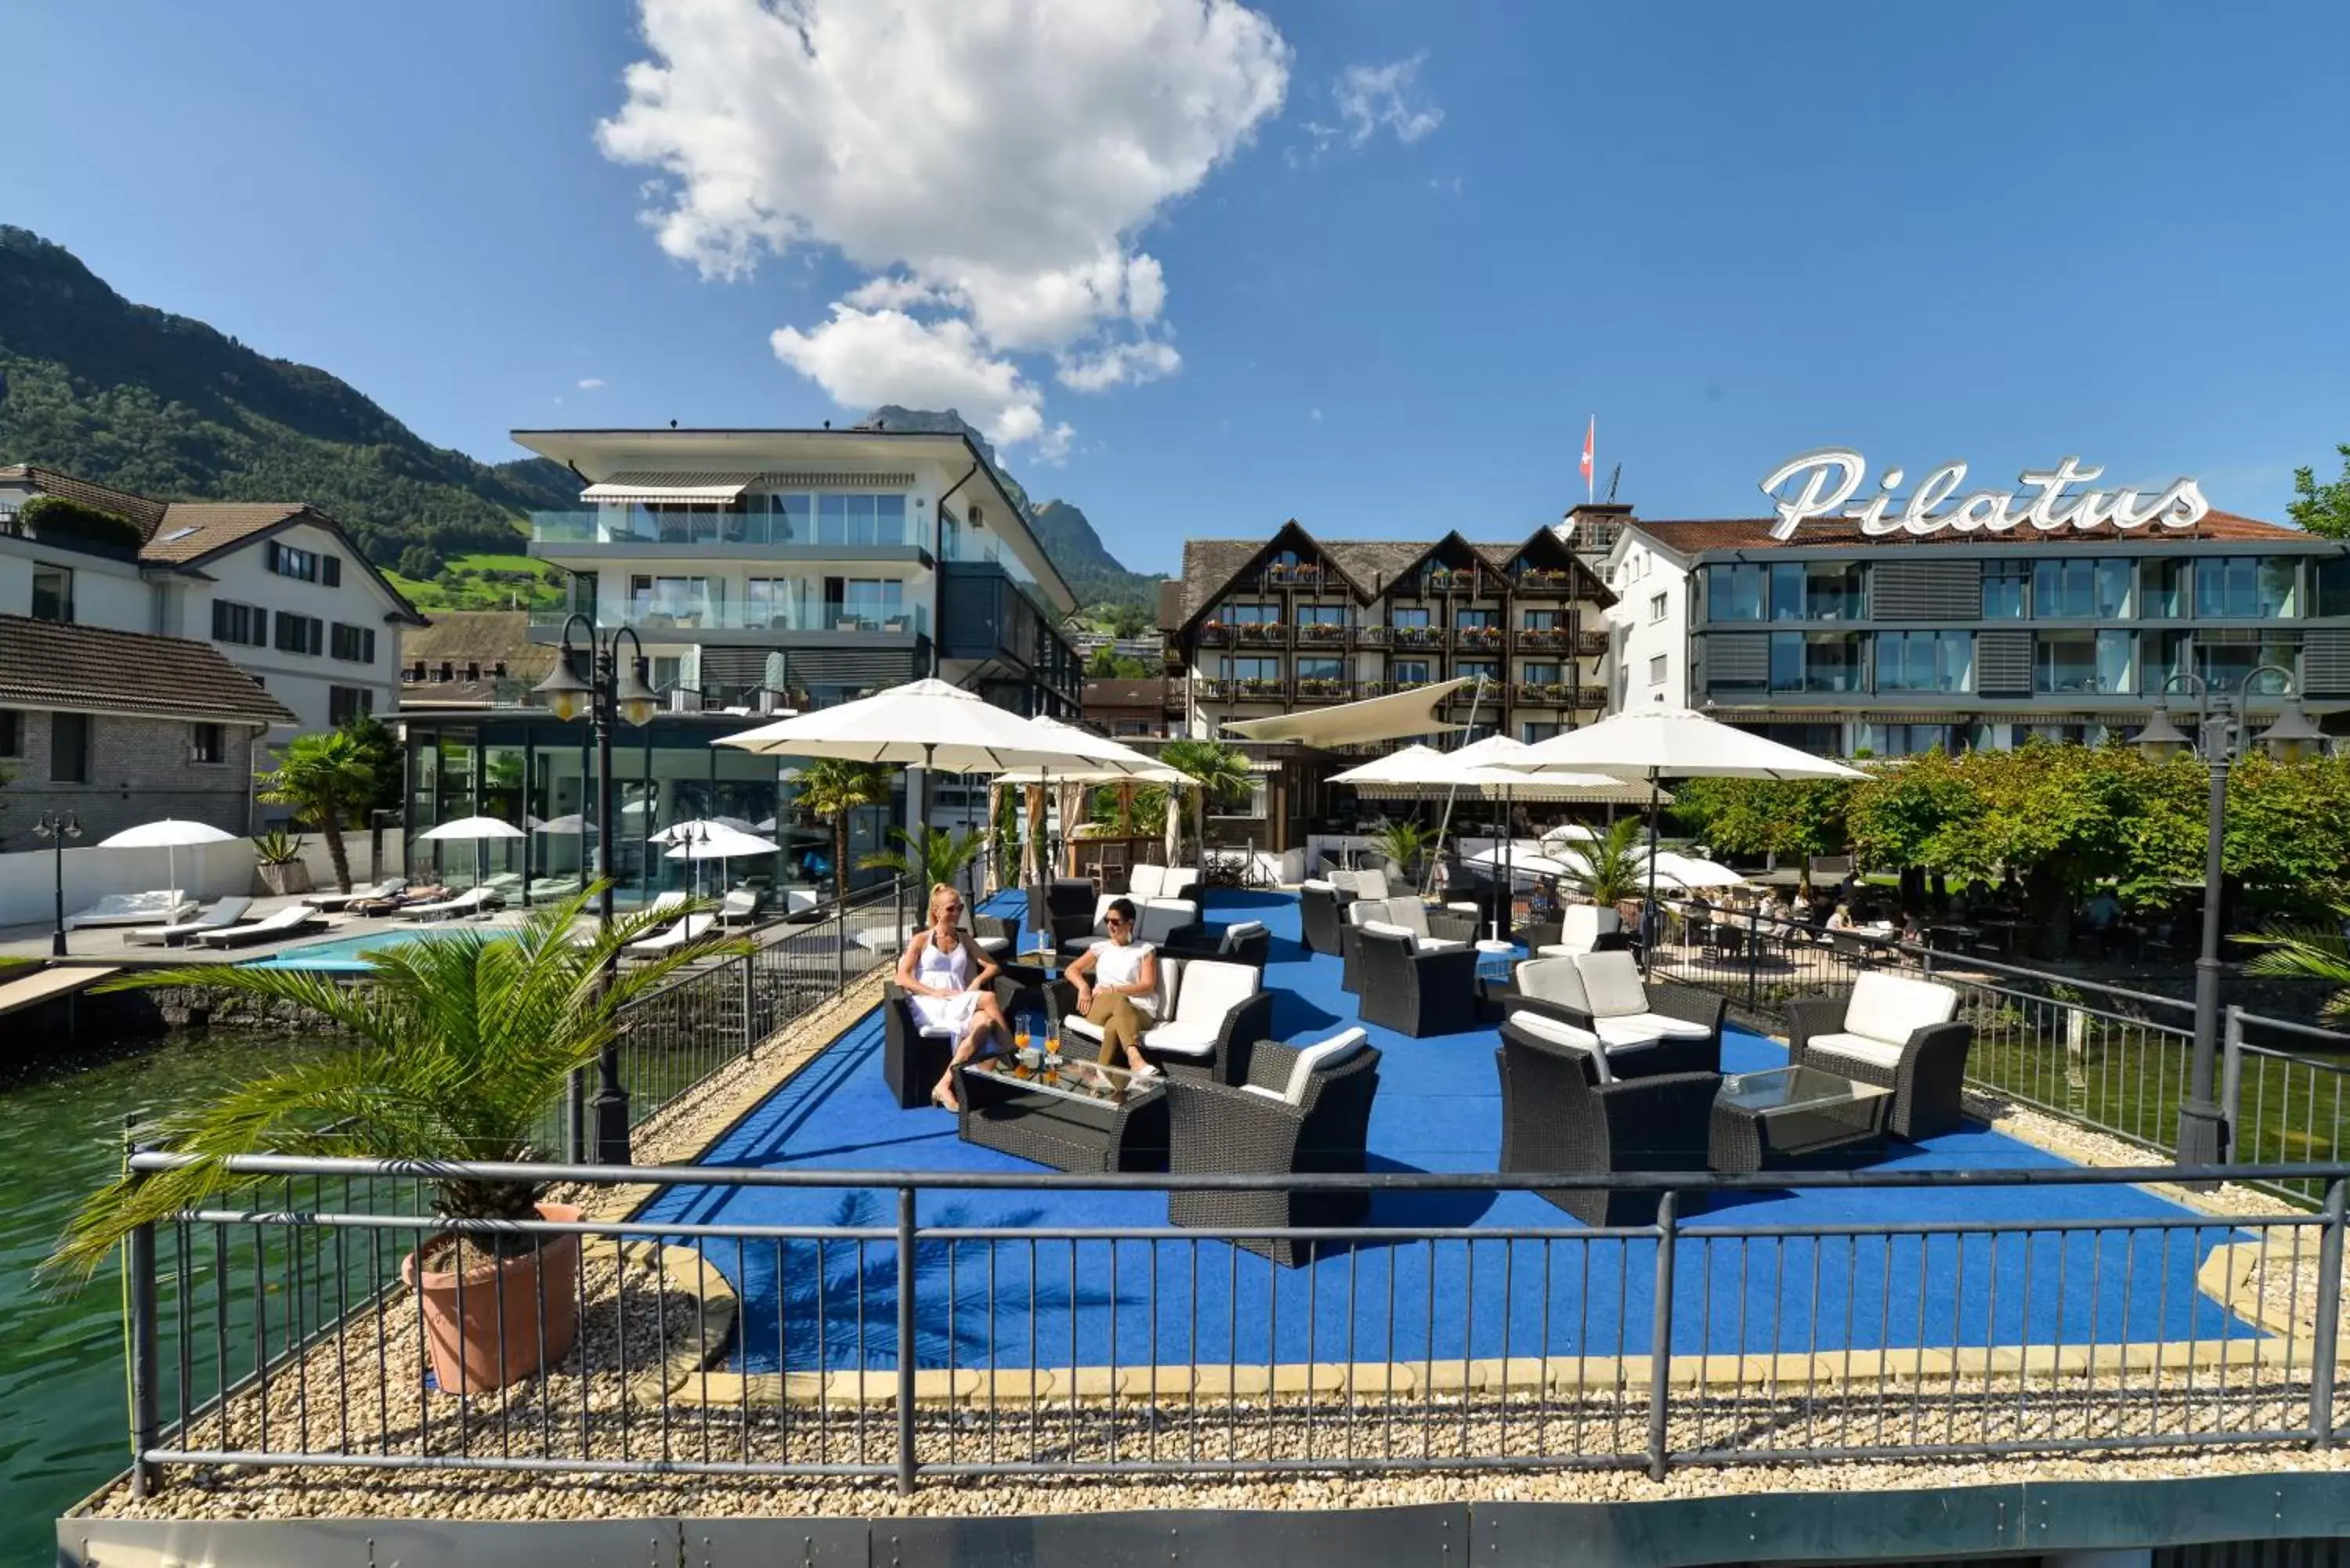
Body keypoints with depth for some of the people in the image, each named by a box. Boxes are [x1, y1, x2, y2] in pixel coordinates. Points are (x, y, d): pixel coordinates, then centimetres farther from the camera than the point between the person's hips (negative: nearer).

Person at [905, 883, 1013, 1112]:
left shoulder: (964, 940, 23)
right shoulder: (921, 940, 11)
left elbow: (993, 966, 19)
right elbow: (902, 978, -1)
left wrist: (977, 981, -4)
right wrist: (935, 992, -16)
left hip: (959, 1005, 4)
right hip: (929, 1006, -4)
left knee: (985, 1022, -35)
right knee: (988, 998, -32)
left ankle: (944, 1085, -39)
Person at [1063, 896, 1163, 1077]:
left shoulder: (1145, 950, 13)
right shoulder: (1101, 948, 23)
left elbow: (1148, 986, 2)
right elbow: (1072, 970, 18)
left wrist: (1113, 990, -9)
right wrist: (1084, 988, -5)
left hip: (1135, 1011, -1)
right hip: (1099, 1008, 1)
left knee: (1114, 1026, -41)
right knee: (1119, 1001, -40)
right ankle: (1135, 1059, -59)